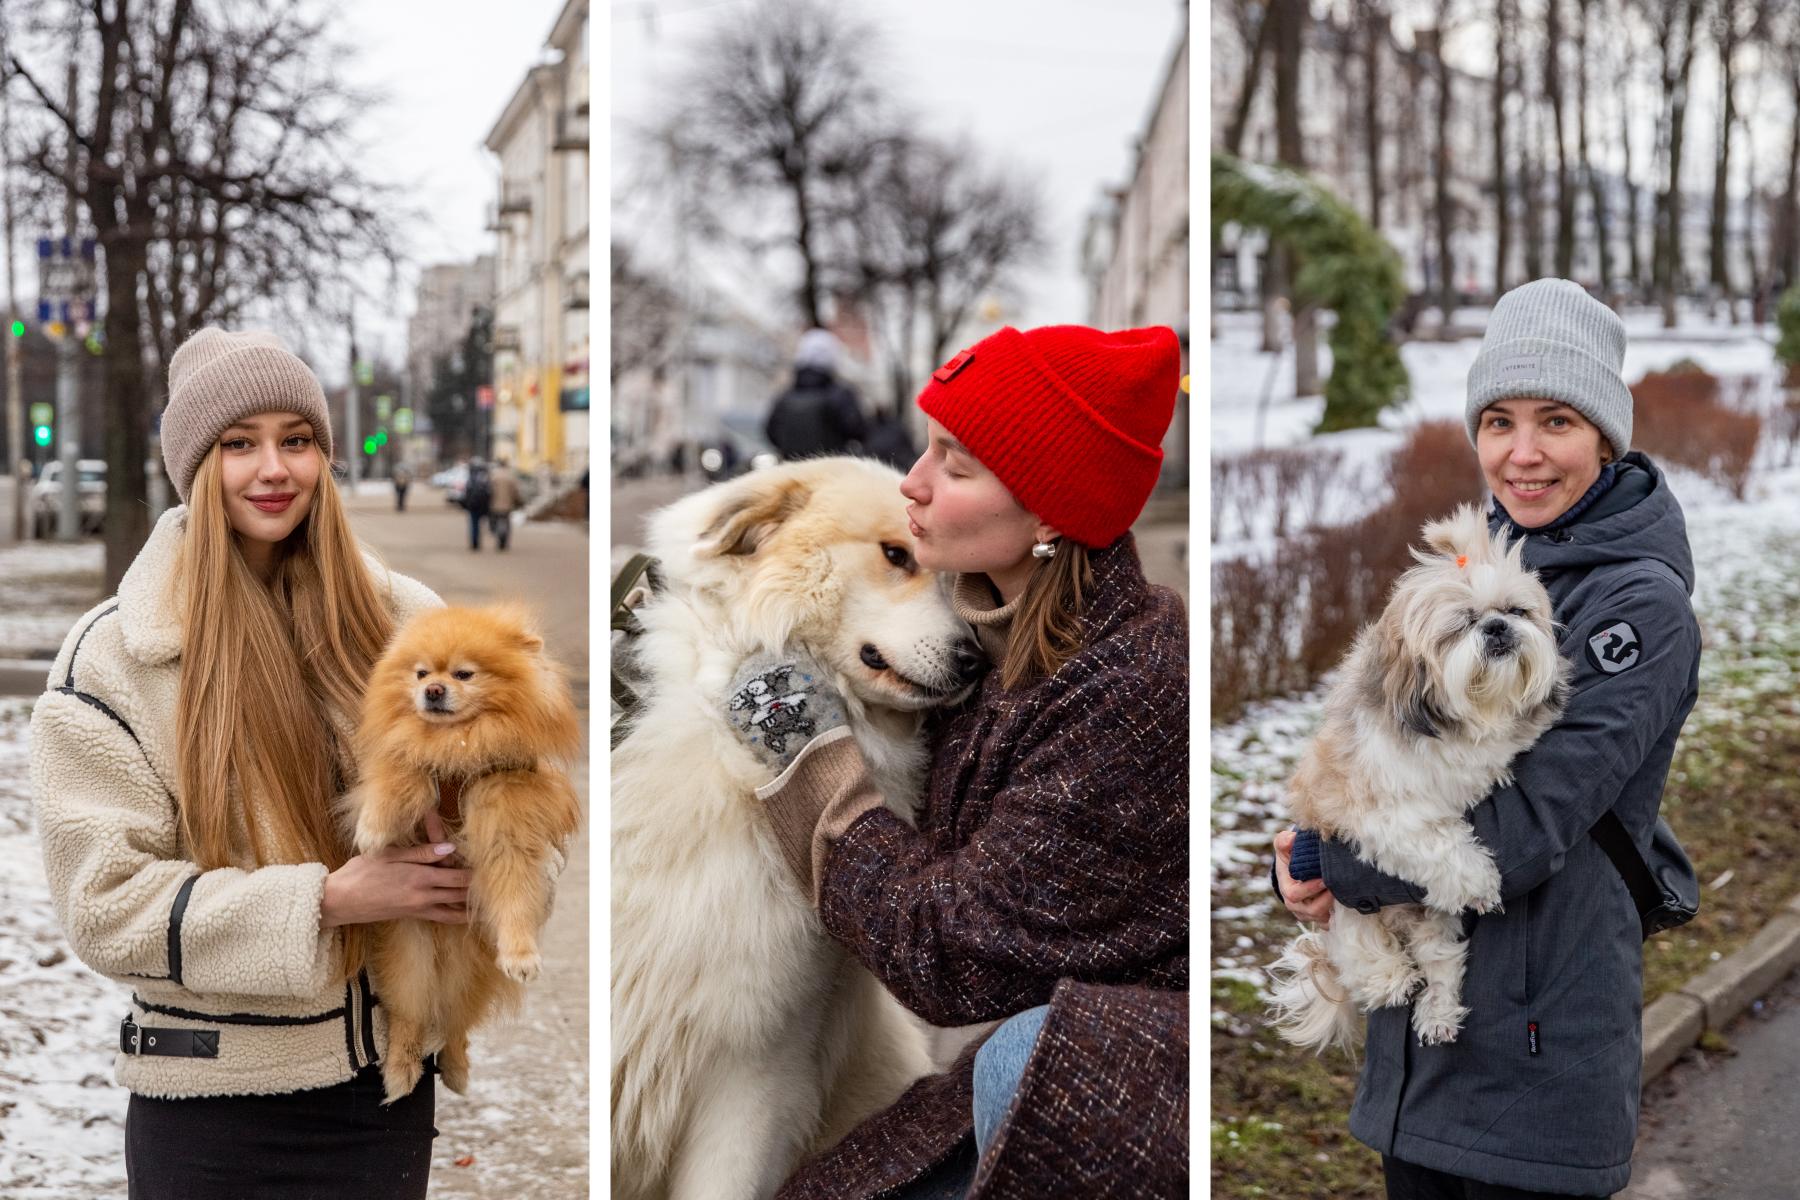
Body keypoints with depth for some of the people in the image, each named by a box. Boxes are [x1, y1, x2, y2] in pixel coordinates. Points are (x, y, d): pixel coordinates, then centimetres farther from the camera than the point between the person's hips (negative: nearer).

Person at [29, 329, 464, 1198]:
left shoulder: (396, 618, 1)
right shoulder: (114, 654, -7)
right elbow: (105, 900, -12)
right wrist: (325, 901, -20)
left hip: (387, 1075, 3)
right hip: (212, 1102, -2)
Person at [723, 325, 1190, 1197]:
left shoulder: (1128, 690, -22)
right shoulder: (1005, 638, 3)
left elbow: (949, 959, -20)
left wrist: (813, 762, -11)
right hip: (1027, 1062, 8)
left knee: (1025, 1058, -36)